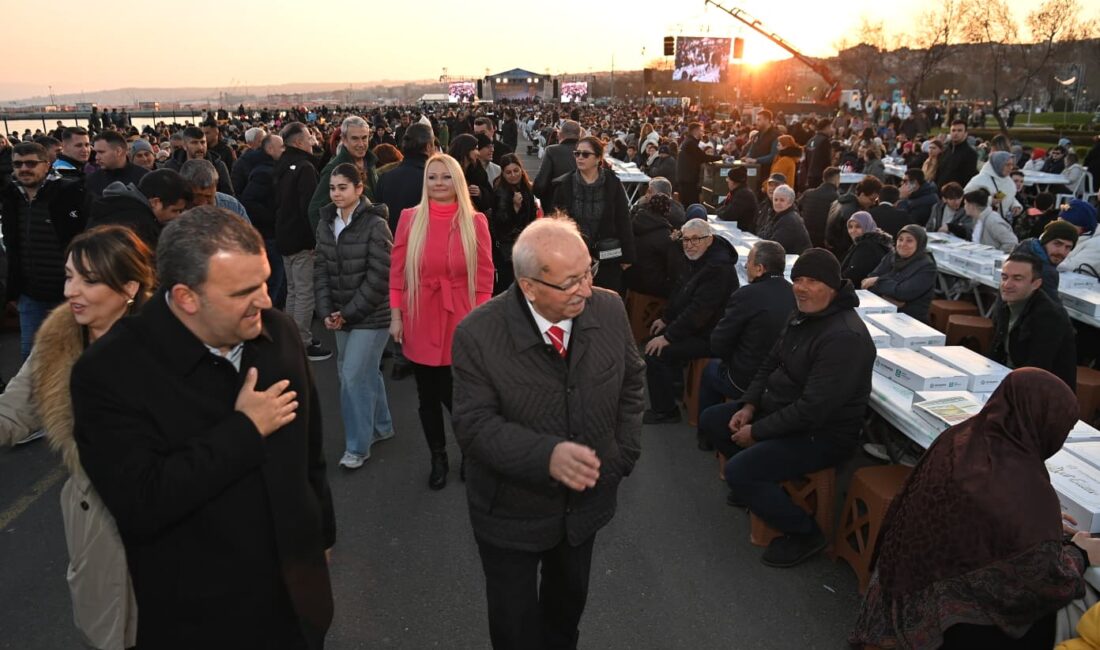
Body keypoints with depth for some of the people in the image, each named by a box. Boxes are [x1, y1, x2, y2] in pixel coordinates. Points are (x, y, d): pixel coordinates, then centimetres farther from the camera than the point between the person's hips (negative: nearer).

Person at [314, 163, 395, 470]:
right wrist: (327, 311, -5)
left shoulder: (375, 224, -14)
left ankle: (358, 446, 10)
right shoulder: (326, 223, 6)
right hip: (342, 315, 6)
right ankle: (381, 426, 36)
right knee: (366, 373, 16)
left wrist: (349, 312, -14)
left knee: (353, 375, -6)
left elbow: (379, 277, -17)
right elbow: (321, 269, 6)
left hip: (371, 315, -6)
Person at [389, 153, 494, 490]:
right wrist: (396, 316, -1)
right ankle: (438, 459, 34)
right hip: (420, 324, 2)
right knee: (428, 397, 13)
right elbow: (397, 272, 3)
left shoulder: (475, 222, -3)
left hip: (461, 324, -2)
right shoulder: (410, 218, 0)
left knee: (457, 396, 1)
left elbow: (484, 277, -2)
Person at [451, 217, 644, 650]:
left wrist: (623, 456, 0)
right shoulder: (478, 334, -25)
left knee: (570, 598, 29)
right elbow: (474, 427, -25)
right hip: (512, 512, -3)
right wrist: (546, 455, -40)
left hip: (587, 499, 4)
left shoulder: (609, 310, -14)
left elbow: (630, 385, 2)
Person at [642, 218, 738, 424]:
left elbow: (699, 310, -29)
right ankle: (673, 384, 35)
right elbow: (680, 289, 16)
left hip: (708, 336, -10)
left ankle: (664, 411, -3)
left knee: (656, 353, -18)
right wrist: (666, 319, 11)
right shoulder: (697, 258, 5)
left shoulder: (719, 268, -27)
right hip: (693, 324, 11)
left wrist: (668, 336, -25)